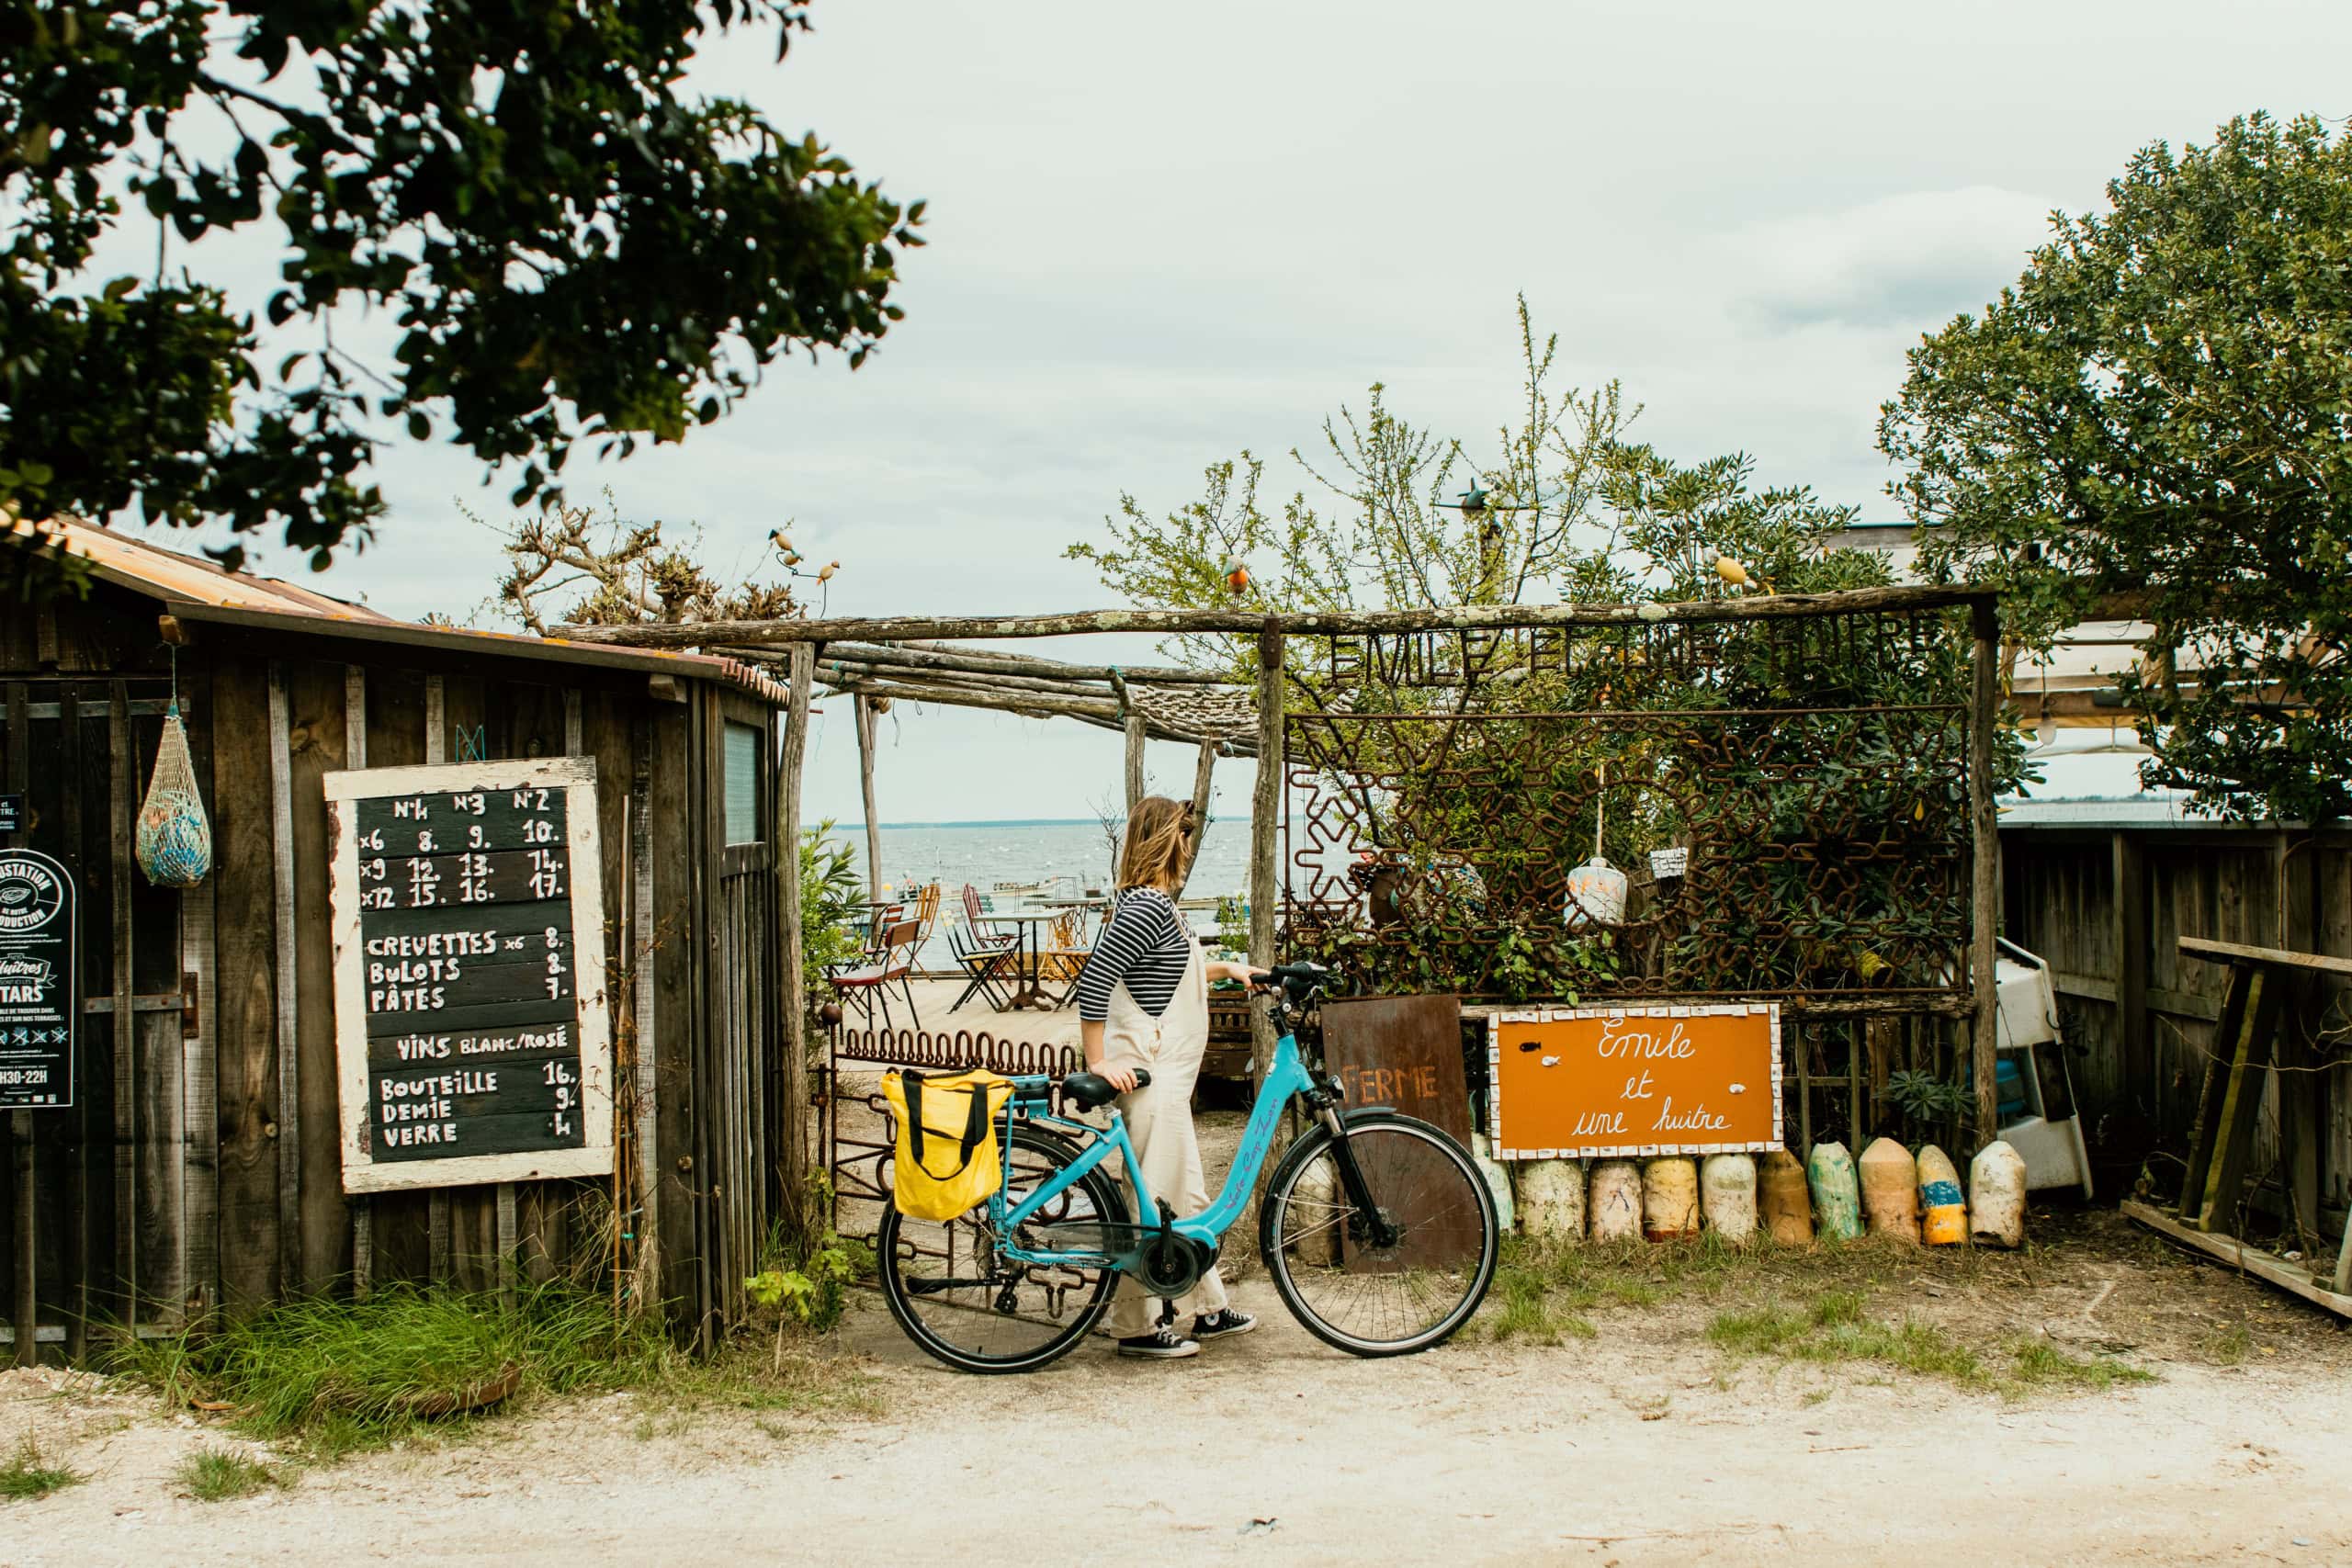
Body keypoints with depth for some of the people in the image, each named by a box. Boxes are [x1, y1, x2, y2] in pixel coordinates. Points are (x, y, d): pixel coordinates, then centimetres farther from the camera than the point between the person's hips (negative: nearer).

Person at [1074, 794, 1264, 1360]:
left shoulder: (1153, 903, 14)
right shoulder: (1147, 906, -19)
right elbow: (1093, 982, -25)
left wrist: (1224, 968, 28)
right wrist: (1098, 1063, -23)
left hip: (1167, 1076, 11)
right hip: (1149, 1076, -11)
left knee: (1187, 1198, 18)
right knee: (1152, 1205, -3)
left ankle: (1210, 1309, 29)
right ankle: (1135, 1327, 6)